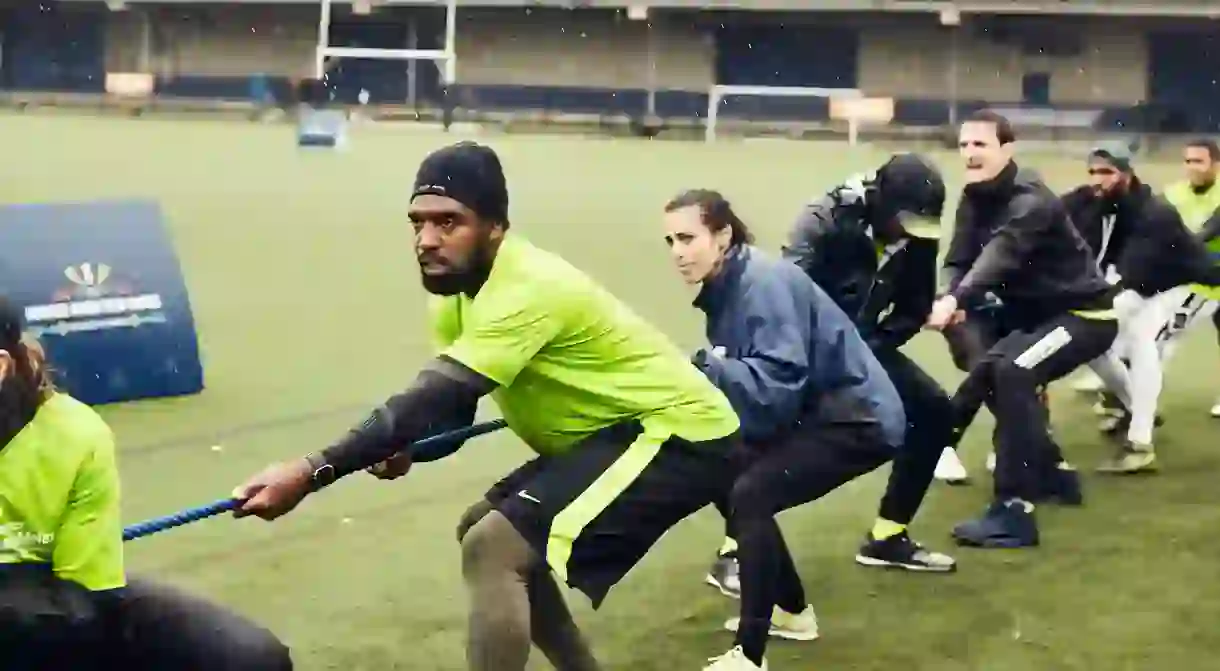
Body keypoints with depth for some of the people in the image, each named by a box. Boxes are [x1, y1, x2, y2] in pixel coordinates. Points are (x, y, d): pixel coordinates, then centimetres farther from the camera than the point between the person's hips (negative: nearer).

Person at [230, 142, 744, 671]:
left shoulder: (528, 289, -28)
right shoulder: (459, 288, 3)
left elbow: (440, 400, -35)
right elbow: (446, 410, 7)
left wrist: (311, 472, -42)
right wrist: (404, 448, -17)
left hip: (680, 433, -10)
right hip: (619, 430, 10)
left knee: (493, 548, -21)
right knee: (485, 531, 15)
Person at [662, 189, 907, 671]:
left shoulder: (763, 282, -22)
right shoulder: (726, 288, 6)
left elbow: (780, 380, -32)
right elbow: (745, 377, 4)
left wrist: (701, 369, -38)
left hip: (857, 418, -10)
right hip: (814, 414, 10)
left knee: (750, 496, -23)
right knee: (726, 485, 13)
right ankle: (792, 611, 29)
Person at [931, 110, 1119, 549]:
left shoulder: (1030, 201, -26)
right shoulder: (973, 199, 0)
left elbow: (1001, 253, -43)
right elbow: (959, 259, -9)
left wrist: (957, 300, -60)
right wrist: (948, 299, -33)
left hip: (1084, 313, -10)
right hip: (1035, 312, 10)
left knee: (1013, 373, -30)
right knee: (988, 376, 19)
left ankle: (1015, 511, -30)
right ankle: (1051, 472, 37)